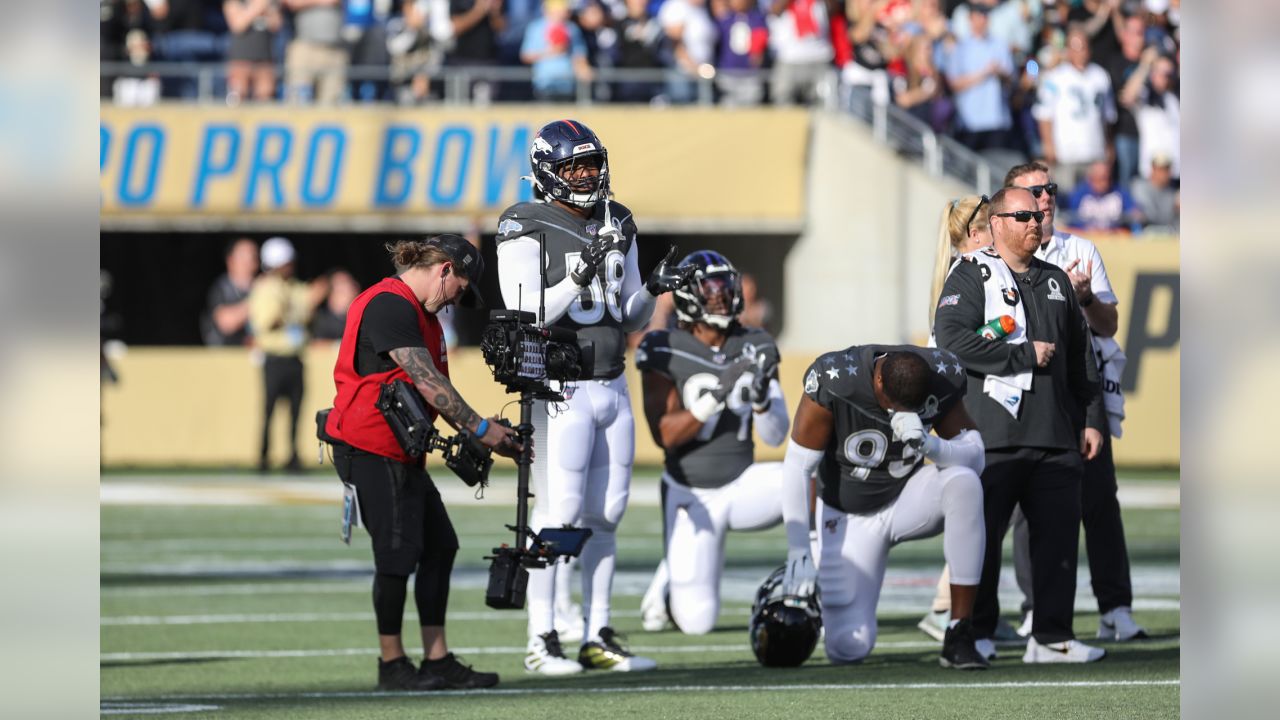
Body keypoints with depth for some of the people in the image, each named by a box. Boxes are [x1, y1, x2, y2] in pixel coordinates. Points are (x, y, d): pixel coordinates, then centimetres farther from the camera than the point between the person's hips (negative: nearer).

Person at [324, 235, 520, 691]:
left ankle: (438, 661, 10)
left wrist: (469, 435, 5)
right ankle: (392, 666, 4)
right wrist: (480, 429, -17)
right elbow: (427, 383, -21)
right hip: (369, 448, -11)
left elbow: (435, 387, 17)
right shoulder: (390, 306, -17)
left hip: (402, 454, 11)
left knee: (439, 546, 7)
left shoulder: (420, 313, 17)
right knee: (399, 552, -7)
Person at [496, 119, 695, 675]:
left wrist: (652, 289, -3)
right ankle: (541, 642, -6)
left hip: (612, 389, 7)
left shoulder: (616, 225, 12)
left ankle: (597, 638, 12)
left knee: (605, 514, 7)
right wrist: (579, 277, -26)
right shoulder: (526, 231, -8)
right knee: (559, 513, -10)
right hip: (560, 392, -7)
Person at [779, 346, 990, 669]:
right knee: (849, 648, -15)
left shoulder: (941, 379, -18)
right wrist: (798, 553, -30)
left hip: (908, 497, 2)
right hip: (850, 518, -2)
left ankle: (959, 636, -26)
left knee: (963, 481, -33)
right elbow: (797, 468, -23)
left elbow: (975, 457, -15)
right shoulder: (834, 381, -27)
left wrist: (929, 445, -38)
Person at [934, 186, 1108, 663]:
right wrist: (1026, 355, -12)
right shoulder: (971, 276, 1)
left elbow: (1081, 356, 25)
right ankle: (974, 634, 7)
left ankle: (1052, 637, 7)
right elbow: (952, 338, -15)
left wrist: (1091, 419, 18)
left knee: (1058, 535, 2)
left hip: (1056, 438, 5)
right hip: (992, 438, -5)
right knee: (981, 538, -3)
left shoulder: (1056, 282, 21)